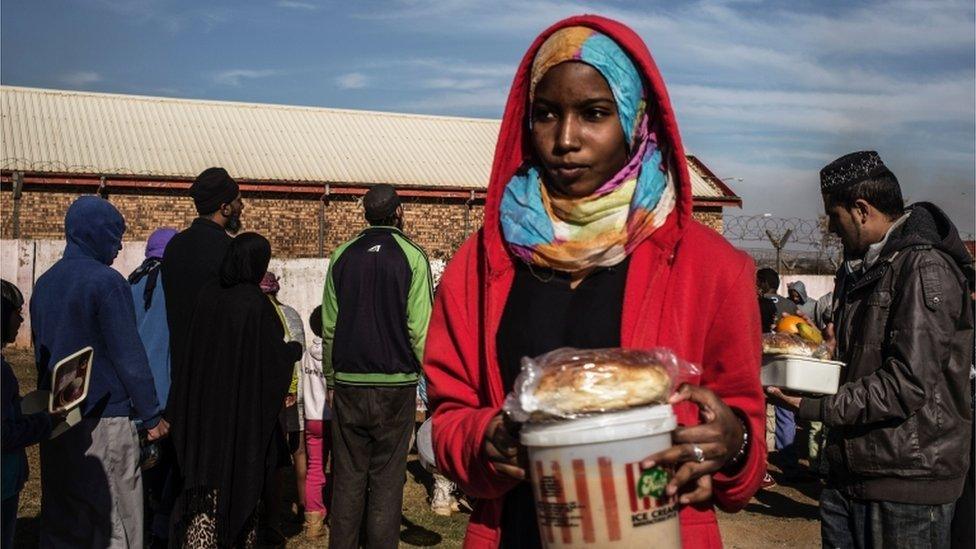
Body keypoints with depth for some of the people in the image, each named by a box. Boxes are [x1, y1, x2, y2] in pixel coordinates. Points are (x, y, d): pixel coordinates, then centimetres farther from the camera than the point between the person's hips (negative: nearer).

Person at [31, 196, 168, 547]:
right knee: (115, 518, 0)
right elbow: (129, 355, -14)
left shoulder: (44, 283, 11)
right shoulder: (106, 281, -13)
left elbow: (41, 351, 17)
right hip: (104, 417, -7)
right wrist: (151, 415, -9)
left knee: (60, 519, 14)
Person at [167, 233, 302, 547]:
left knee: (207, 484, 6)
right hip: (245, 411, -3)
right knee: (244, 478, 14)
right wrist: (296, 348, 9)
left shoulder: (208, 296, -2)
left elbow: (193, 350, 7)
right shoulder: (257, 304, -16)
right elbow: (276, 356, -11)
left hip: (206, 409, 4)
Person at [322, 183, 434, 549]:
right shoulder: (412, 257, -5)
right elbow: (420, 329, -10)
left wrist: (331, 379, 15)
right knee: (387, 480, 5)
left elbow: (329, 327, 7)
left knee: (348, 479, 12)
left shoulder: (342, 256, 6)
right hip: (396, 385, -3)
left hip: (348, 384, 3)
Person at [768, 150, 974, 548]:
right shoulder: (864, 268, 16)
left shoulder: (925, 267, -14)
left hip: (905, 485, -8)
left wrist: (818, 408, -20)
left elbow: (909, 383, -23)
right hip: (850, 472, 9)